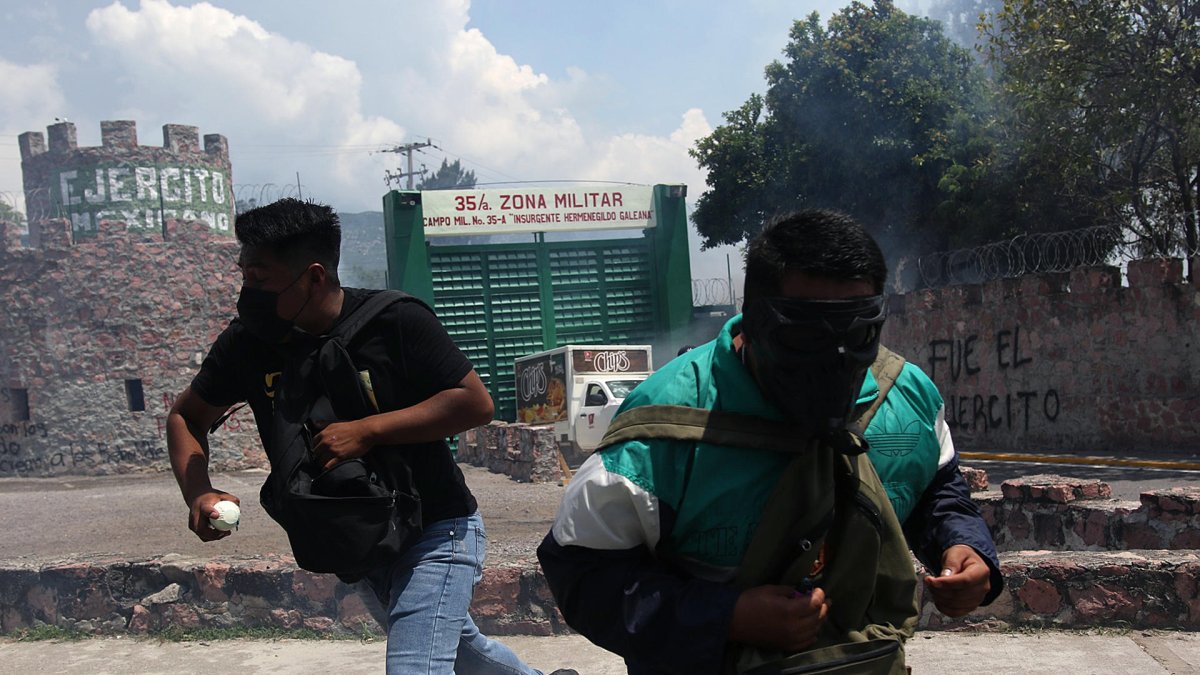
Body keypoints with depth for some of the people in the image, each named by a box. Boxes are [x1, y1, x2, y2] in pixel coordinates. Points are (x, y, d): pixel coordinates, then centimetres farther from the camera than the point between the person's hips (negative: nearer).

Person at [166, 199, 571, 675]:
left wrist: (366, 431, -29)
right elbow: (186, 417, 4)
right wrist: (198, 492, -16)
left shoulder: (394, 321, -22)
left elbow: (476, 403, -22)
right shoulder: (247, 342, -9)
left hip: (434, 532, -6)